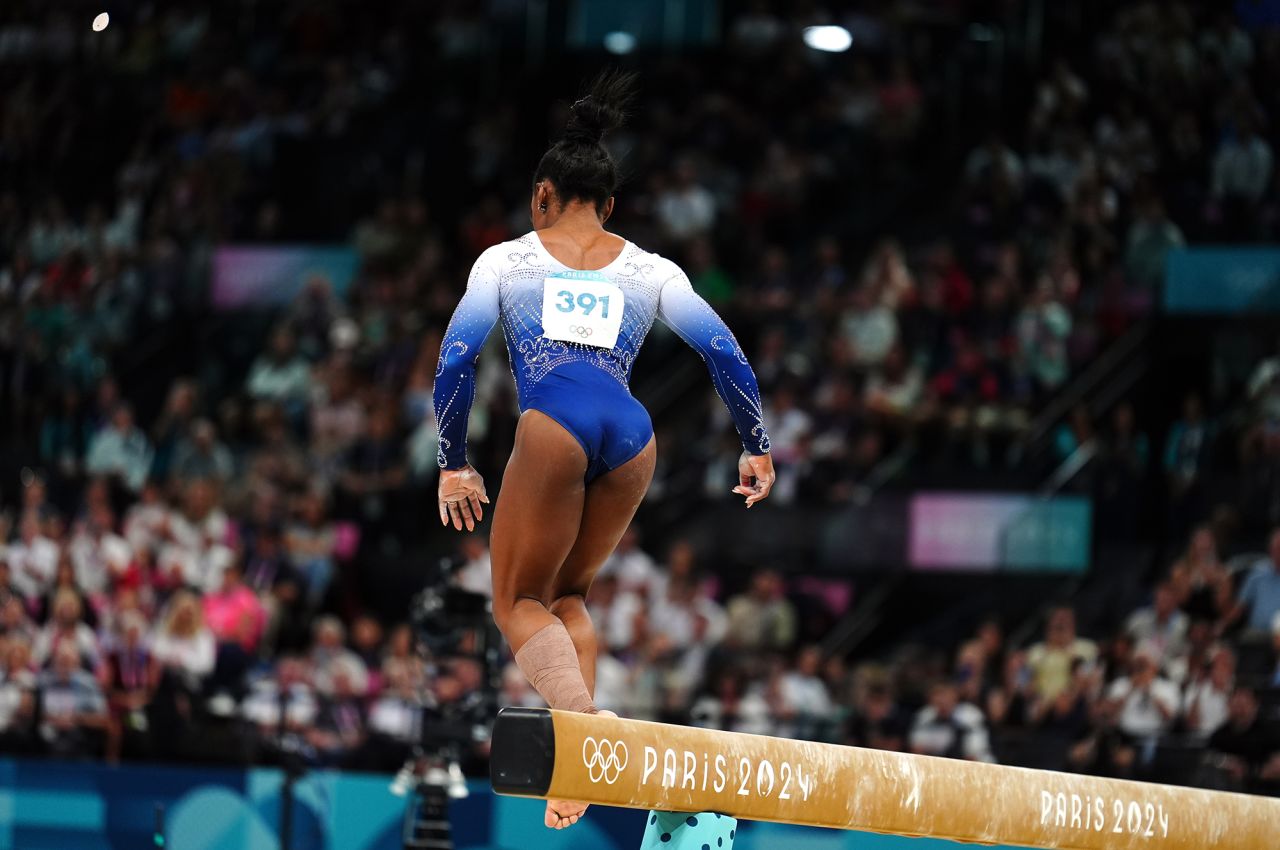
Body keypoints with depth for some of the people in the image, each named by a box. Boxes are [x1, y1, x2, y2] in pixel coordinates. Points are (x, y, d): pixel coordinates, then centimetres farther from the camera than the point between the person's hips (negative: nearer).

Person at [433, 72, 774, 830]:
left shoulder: (507, 261, 22)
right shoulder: (652, 270, 26)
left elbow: (457, 357, 12)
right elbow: (724, 350, 16)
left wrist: (454, 464, 19)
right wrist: (758, 447, 21)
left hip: (554, 421, -3)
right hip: (631, 432, 3)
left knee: (519, 601, 7)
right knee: (568, 594, 22)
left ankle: (580, 718, -22)